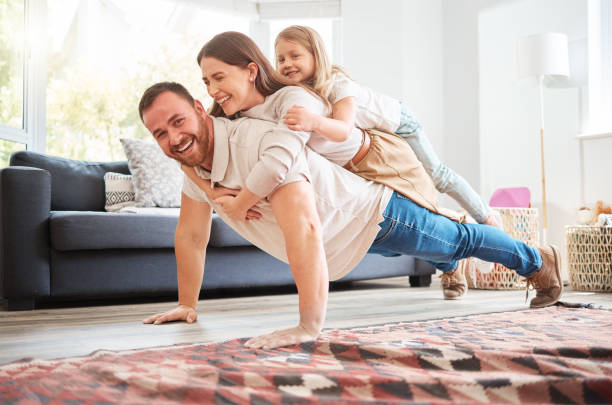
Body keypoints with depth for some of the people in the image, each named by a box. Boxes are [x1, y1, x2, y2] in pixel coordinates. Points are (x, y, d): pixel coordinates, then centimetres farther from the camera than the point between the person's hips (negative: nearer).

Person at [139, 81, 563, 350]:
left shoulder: (262, 142, -41)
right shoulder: (194, 160, -13)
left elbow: (303, 229, -52)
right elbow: (191, 234, -1)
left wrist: (310, 326, -55)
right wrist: (187, 305, 2)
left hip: (375, 213, -8)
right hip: (354, 234, 8)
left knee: (459, 238, 16)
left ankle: (539, 261, 43)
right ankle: (451, 266, 70)